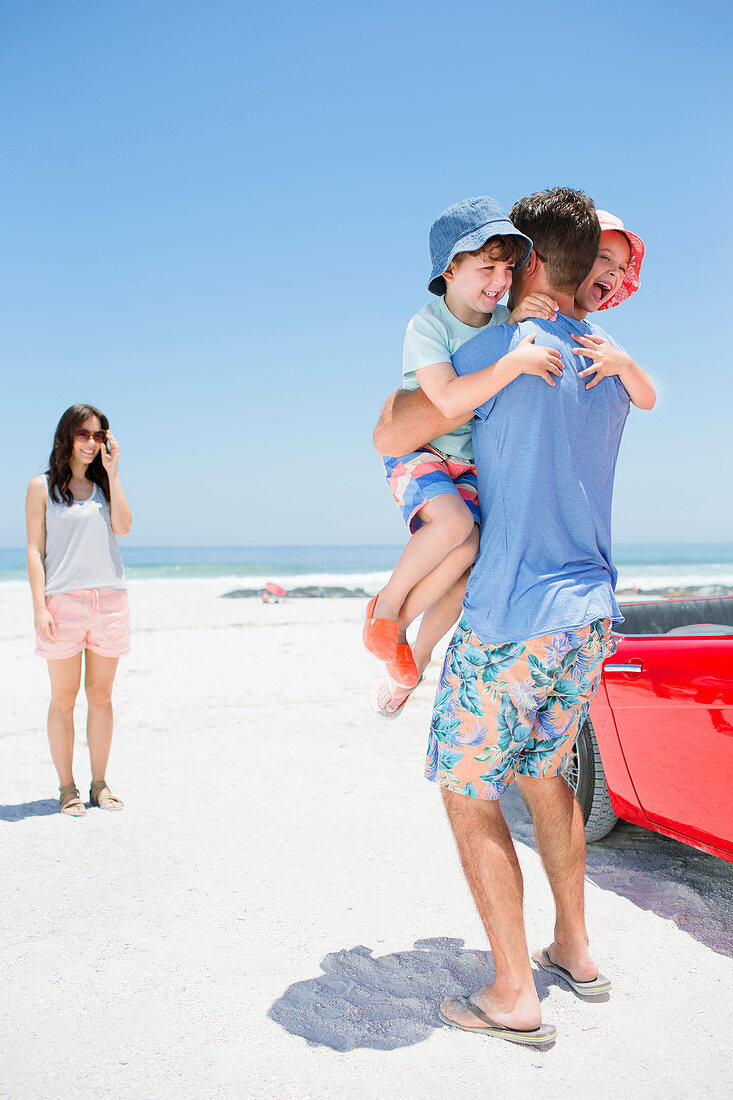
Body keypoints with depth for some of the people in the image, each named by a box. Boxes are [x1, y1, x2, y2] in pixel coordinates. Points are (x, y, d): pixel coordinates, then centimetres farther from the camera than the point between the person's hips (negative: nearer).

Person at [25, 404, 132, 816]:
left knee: (101, 696, 7)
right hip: (63, 600, -3)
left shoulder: (104, 485, 15)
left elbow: (123, 526, -3)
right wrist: (40, 607, -9)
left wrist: (113, 473, -2)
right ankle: (67, 787, 12)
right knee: (64, 698, 1)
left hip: (110, 599, 3)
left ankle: (100, 783, 17)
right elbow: (35, 551, 0)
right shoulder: (43, 487, 5)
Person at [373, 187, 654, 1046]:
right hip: (591, 614, 8)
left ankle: (514, 997, 12)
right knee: (544, 773, 23)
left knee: (468, 791, 6)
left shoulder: (499, 346, -12)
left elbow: (390, 437, -8)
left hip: (510, 617, -7)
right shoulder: (610, 364, 10)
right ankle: (574, 951, 33)